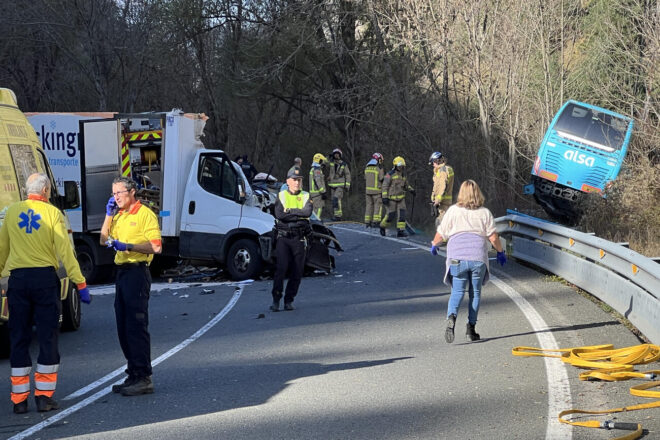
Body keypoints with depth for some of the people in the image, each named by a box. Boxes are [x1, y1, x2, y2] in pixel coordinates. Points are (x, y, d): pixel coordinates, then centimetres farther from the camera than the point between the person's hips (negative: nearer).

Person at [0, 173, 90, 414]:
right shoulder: (52, 213, -3)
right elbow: (65, 251, -7)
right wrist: (80, 283, -5)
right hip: (45, 278, -2)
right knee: (47, 337, 5)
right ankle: (44, 396, 5)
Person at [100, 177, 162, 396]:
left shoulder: (145, 214, -8)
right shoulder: (118, 215, 17)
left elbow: (156, 246, -15)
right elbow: (104, 239, 14)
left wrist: (128, 246, -20)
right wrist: (109, 214, 7)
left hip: (137, 272, -9)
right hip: (121, 272, 9)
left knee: (137, 326, -10)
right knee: (123, 327, 11)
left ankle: (143, 378, -9)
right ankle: (133, 375, 18)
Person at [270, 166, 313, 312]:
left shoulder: (306, 197, 9)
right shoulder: (281, 196, 6)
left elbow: (308, 212, -12)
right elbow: (279, 214, -12)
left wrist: (290, 210, -10)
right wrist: (299, 216, -10)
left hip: (299, 239, 2)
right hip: (283, 237, -2)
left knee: (297, 272, 2)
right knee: (281, 268, -13)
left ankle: (289, 301, 13)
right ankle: (276, 300, -8)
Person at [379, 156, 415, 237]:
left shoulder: (403, 175, 7)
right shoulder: (390, 174, -14)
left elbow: (406, 185, 20)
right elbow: (385, 186, -15)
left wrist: (411, 190, 1)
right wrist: (384, 197, -22)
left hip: (400, 198, 6)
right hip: (391, 198, -6)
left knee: (402, 213, -7)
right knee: (391, 215, -3)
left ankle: (400, 231, -7)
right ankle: (383, 226, 23)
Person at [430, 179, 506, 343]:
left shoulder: (453, 210, 4)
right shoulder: (485, 213, 5)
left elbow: (441, 233, 7)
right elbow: (493, 238, 2)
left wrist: (434, 245, 26)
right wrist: (500, 252, 19)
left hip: (457, 257, 0)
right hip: (478, 257, 0)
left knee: (457, 291, 4)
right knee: (475, 293, 11)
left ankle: (451, 317, -24)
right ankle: (471, 328, 7)